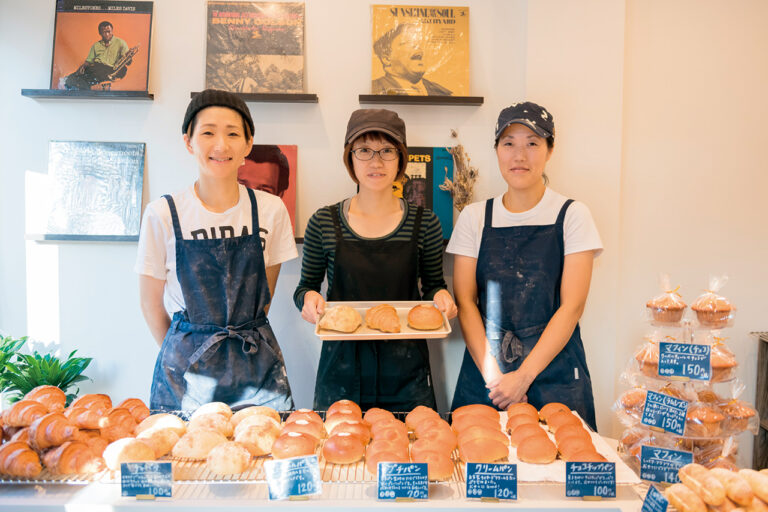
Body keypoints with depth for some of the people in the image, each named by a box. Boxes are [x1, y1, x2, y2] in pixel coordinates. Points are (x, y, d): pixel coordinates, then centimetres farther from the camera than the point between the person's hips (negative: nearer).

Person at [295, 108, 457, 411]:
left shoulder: (425, 223, -1)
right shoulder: (324, 222, -2)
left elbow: (432, 284, 10)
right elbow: (306, 286, 9)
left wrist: (441, 296, -11)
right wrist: (308, 298, -13)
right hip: (341, 367, 0)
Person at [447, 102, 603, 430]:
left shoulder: (572, 215, -1)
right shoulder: (474, 217, 4)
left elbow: (572, 305, -7)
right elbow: (465, 302, -1)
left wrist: (524, 376, -14)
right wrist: (492, 375, -12)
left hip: (555, 376, -1)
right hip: (484, 376, 1)